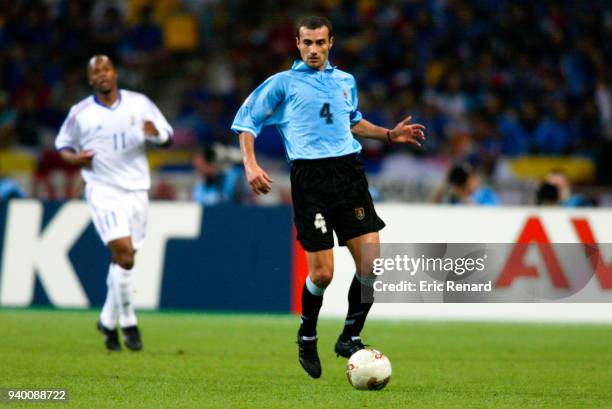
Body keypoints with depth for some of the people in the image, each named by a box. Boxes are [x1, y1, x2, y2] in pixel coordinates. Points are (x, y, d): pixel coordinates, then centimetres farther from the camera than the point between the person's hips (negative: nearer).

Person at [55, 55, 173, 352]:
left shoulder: (139, 103, 4)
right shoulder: (80, 113, 1)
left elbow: (168, 138, 7)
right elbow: (63, 146, 12)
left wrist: (156, 134, -16)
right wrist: (74, 158, -10)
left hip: (136, 190, 3)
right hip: (103, 191, -3)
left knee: (124, 260, 7)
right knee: (124, 251, -19)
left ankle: (108, 321, 25)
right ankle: (128, 323, -10)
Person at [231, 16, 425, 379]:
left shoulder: (346, 81, 20)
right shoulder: (283, 82, 7)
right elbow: (246, 120, 8)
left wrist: (390, 135, 23)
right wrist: (251, 165, -5)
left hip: (349, 172, 4)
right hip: (310, 177, -4)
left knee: (371, 263, -7)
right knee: (322, 273, -8)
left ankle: (350, 338, 11)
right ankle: (307, 336, 19)